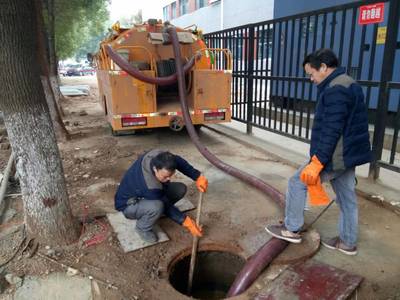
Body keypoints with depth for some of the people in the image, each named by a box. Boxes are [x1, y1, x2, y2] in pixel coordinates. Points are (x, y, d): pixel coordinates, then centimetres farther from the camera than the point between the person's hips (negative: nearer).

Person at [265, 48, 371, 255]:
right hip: (348, 154, 10)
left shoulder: (335, 89, -19)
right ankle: (348, 242, 31)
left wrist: (317, 162, -26)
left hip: (336, 156, -10)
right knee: (347, 197, 17)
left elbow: (331, 131, -26)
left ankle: (292, 229, 13)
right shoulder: (347, 84, 15)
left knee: (297, 183, 1)